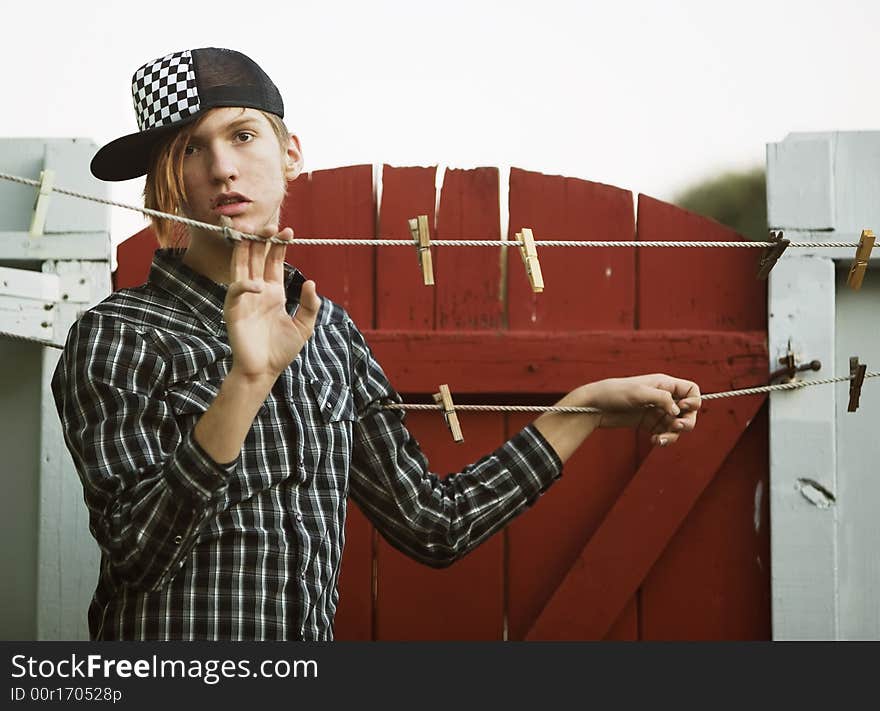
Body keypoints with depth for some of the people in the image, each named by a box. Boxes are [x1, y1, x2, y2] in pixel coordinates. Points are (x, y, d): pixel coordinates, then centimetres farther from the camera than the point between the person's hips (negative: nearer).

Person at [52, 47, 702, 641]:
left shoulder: (328, 331, 3)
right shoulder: (114, 338, -11)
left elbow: (433, 523, 3)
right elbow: (134, 554, -22)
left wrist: (589, 408, 4)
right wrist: (247, 381, -31)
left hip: (309, 640, 5)